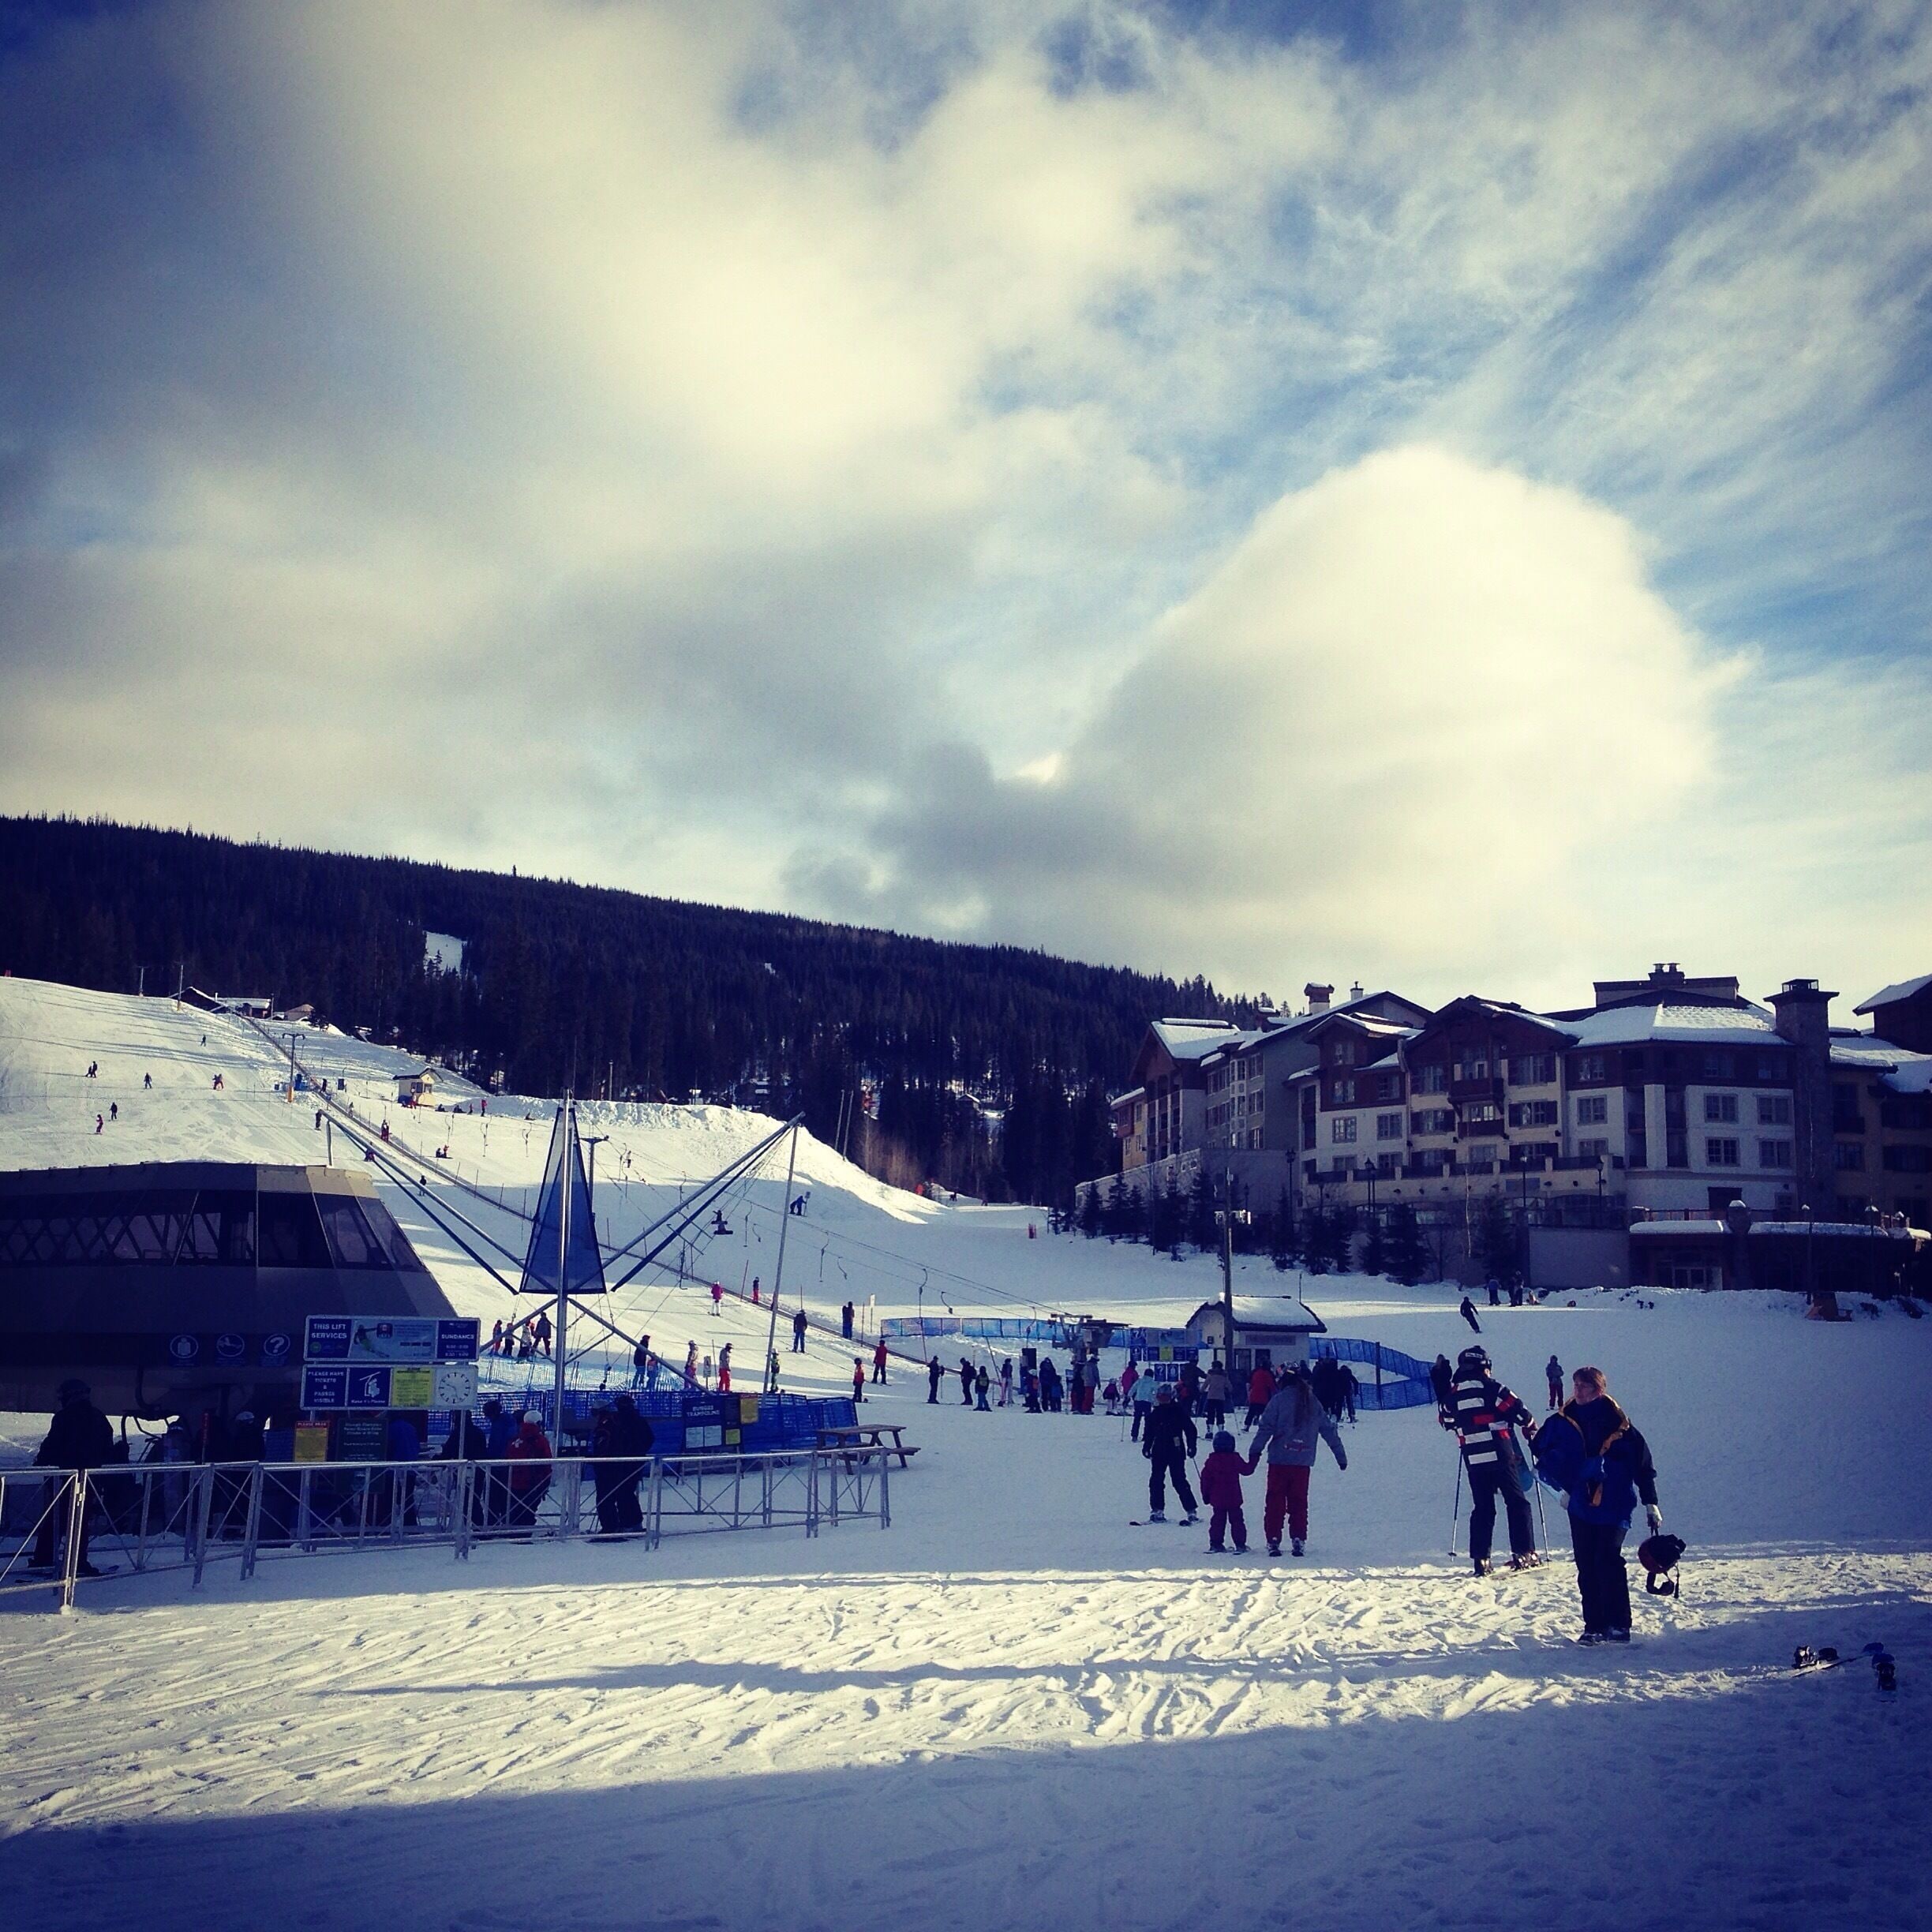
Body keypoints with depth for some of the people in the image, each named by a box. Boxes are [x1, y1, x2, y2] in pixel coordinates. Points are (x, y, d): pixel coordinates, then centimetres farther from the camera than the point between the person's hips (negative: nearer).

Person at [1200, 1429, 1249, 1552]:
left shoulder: (1211, 1461, -4)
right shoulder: (1235, 1459, -6)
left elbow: (1205, 1480, -2)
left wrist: (1205, 1496, 8)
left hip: (1217, 1500, 1)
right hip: (1234, 1499, -1)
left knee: (1217, 1521, 10)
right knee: (1237, 1521, 6)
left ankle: (1216, 1544, 8)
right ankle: (1240, 1545, 4)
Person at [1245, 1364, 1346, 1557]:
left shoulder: (1279, 1400, -1)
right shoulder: (1314, 1403, 10)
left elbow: (1266, 1428, -8)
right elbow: (1329, 1431, 16)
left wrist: (1254, 1453, -9)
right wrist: (1341, 1456, 23)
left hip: (1279, 1460, -3)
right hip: (1303, 1461, 3)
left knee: (1275, 1501, 4)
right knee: (1299, 1502, 12)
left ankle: (1273, 1541, 0)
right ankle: (1298, 1540, 5)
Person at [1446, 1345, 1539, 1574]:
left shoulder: (1453, 1394, 6)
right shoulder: (1490, 1387, -7)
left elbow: (1449, 1422, 17)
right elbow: (1517, 1408, -7)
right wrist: (1530, 1427, 13)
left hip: (1473, 1460, 4)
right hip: (1500, 1456, -4)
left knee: (1482, 1508, 10)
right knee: (1517, 1503, 7)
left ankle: (1480, 1559, 4)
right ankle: (1524, 1554, 2)